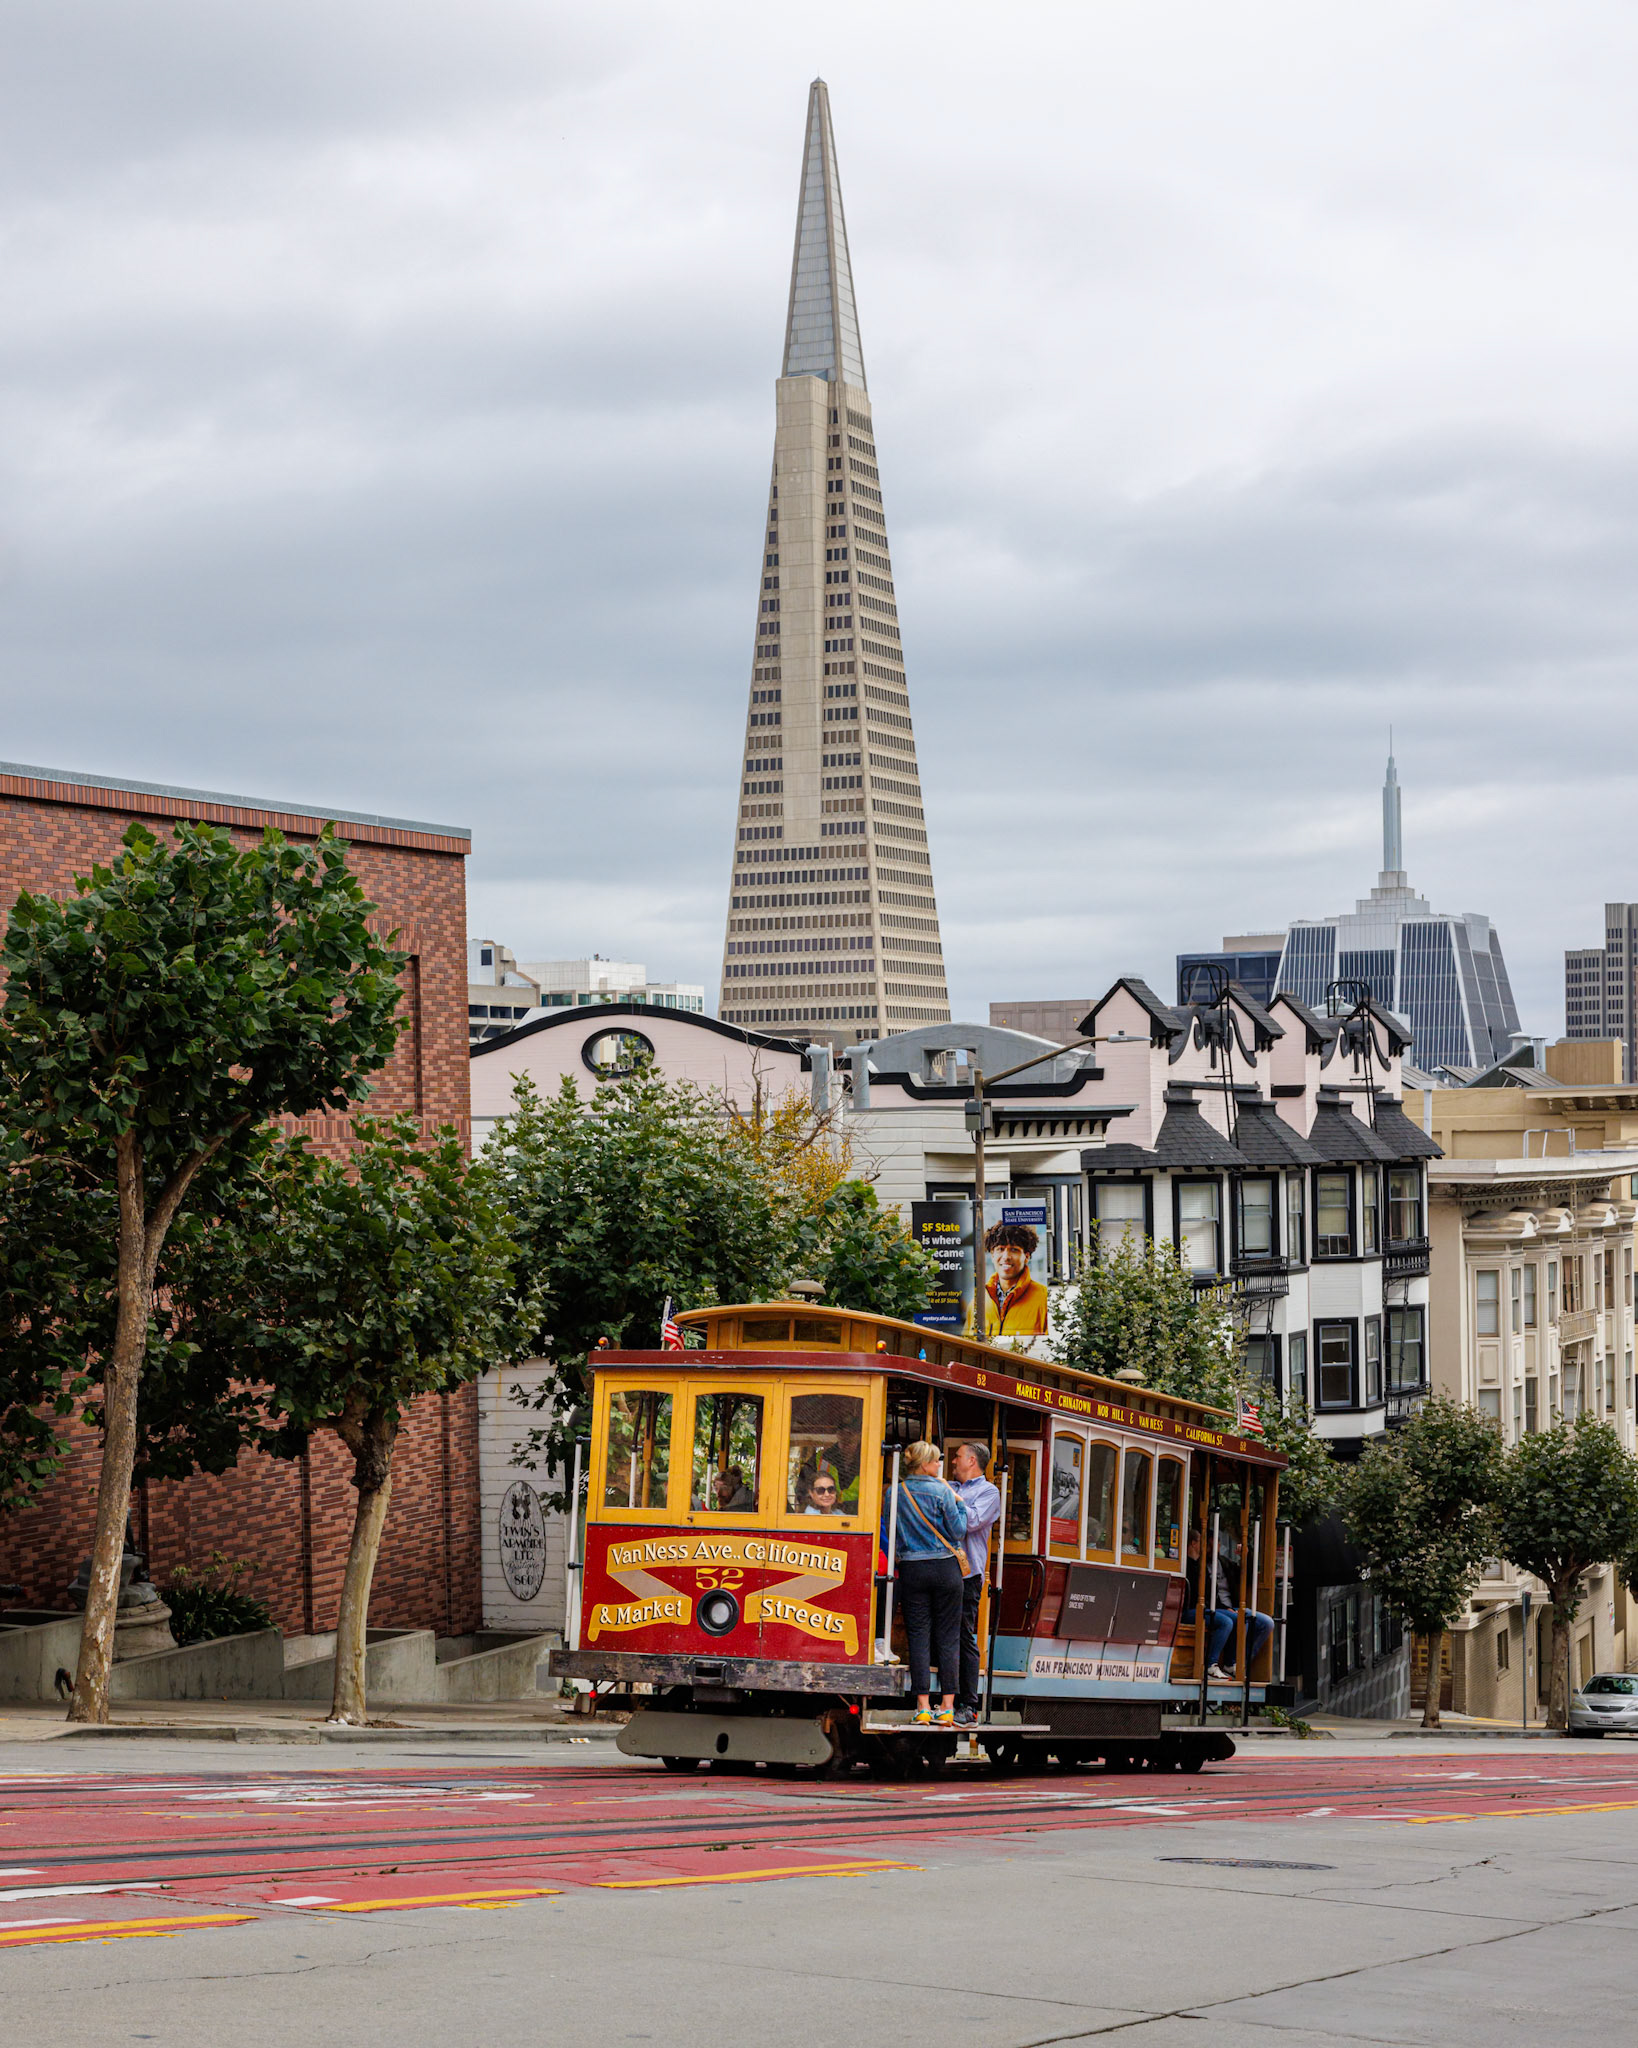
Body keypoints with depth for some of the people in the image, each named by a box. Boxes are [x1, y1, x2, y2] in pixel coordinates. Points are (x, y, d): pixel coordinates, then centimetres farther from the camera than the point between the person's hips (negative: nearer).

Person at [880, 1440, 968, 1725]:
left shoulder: (894, 1494, 3)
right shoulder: (941, 1491, -8)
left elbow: (890, 1535, 9)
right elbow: (958, 1532, -6)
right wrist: (959, 1503, 7)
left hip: (911, 1570, 2)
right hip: (945, 1568, -2)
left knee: (918, 1635, 4)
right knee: (948, 1637, 3)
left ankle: (923, 1706, 0)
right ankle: (947, 1706, 2)